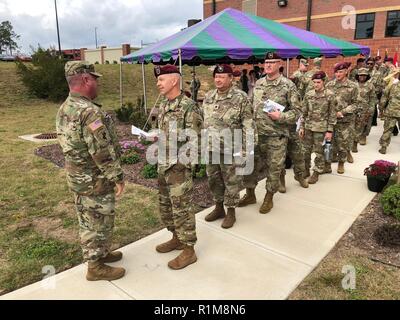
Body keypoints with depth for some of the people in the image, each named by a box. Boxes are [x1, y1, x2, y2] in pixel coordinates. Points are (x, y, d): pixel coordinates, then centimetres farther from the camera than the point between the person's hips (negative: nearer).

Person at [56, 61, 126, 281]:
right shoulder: (90, 111, -25)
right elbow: (102, 151, -25)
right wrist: (117, 177, -16)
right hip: (95, 180, -9)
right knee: (99, 222, 6)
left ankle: (100, 253, 39)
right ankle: (96, 267, 21)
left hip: (78, 176, 10)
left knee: (88, 220, 21)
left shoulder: (64, 109, 6)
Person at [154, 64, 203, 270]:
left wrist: (182, 165, -16)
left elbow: (194, 141, -16)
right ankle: (177, 238, 38)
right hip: (163, 166, 9)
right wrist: (153, 136, 6)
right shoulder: (163, 105, 10)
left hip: (179, 167, -9)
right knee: (165, 206, 19)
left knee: (182, 209, 1)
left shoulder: (189, 107, -16)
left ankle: (189, 251, 17)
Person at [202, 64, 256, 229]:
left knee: (231, 181, 5)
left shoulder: (240, 97, -10)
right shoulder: (208, 97, 8)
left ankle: (231, 211, 21)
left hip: (230, 148, -6)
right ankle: (219, 207, 33)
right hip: (210, 147, 6)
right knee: (213, 179, 15)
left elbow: (248, 123, -10)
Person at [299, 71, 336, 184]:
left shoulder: (330, 95, -7)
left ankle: (316, 173, 18)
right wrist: (302, 127, 5)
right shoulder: (308, 94, 2)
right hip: (308, 127, 4)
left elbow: (332, 114, -6)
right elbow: (304, 112, 8)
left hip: (321, 128, -3)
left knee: (319, 152, 5)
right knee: (306, 150, 11)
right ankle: (306, 169, 27)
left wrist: (329, 131, -9)